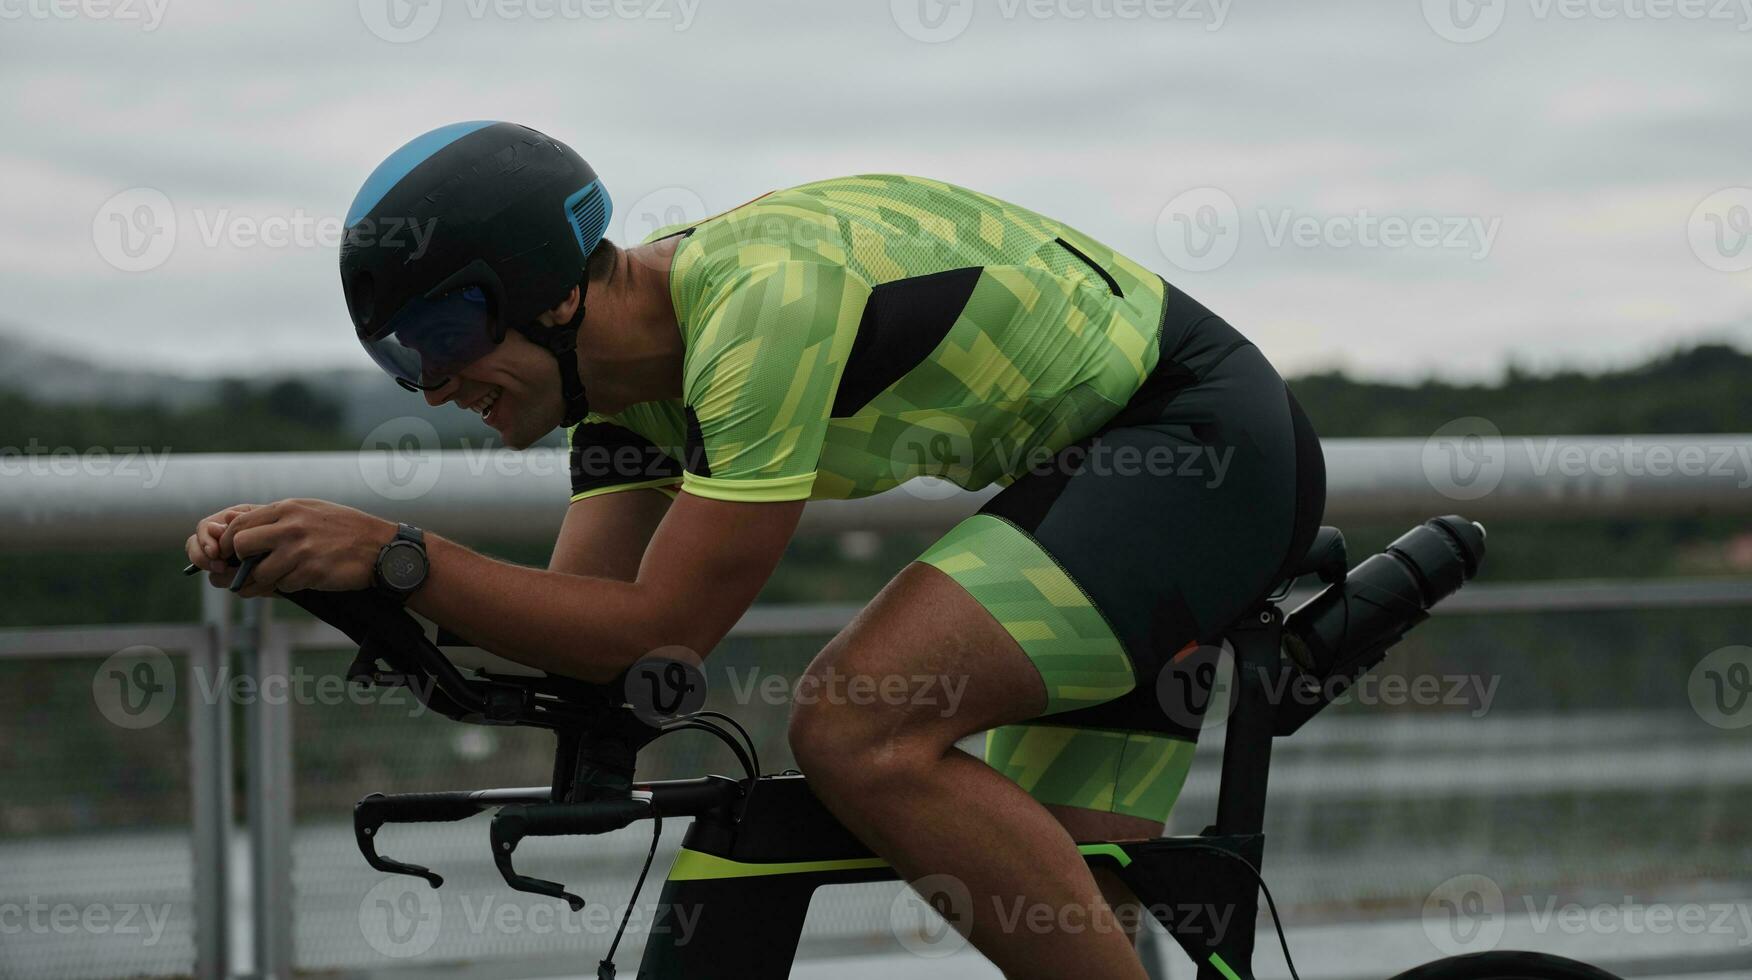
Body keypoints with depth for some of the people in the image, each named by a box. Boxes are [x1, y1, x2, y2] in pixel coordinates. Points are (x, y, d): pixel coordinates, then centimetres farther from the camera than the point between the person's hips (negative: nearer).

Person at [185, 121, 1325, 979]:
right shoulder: (628, 356, 3)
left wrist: (398, 555, -26)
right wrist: (326, 569, -10)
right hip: (1091, 466, 10)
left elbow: (664, 634, -25)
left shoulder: (766, 299, -26)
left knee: (857, 730, -25)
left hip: (1207, 440, -10)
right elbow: (582, 630, 1)